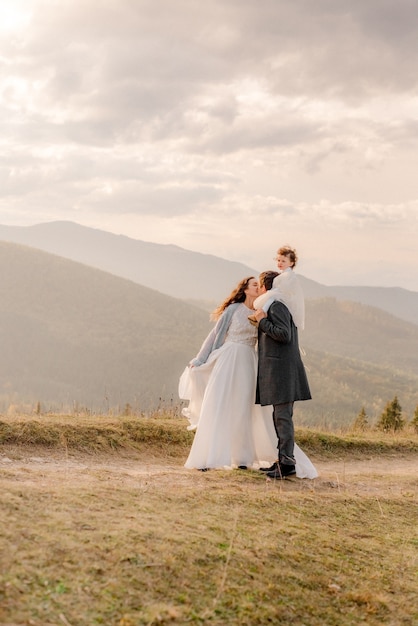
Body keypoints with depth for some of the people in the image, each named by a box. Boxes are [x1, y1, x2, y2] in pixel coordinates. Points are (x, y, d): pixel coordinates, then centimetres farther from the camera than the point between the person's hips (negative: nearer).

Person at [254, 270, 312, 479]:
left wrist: (263, 321, -12)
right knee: (280, 416, 12)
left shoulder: (276, 306, -10)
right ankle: (282, 459, 17)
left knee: (283, 416, -11)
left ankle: (287, 462, -12)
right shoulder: (274, 306, 20)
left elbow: (284, 335, -20)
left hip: (281, 370, -10)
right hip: (277, 370, 10)